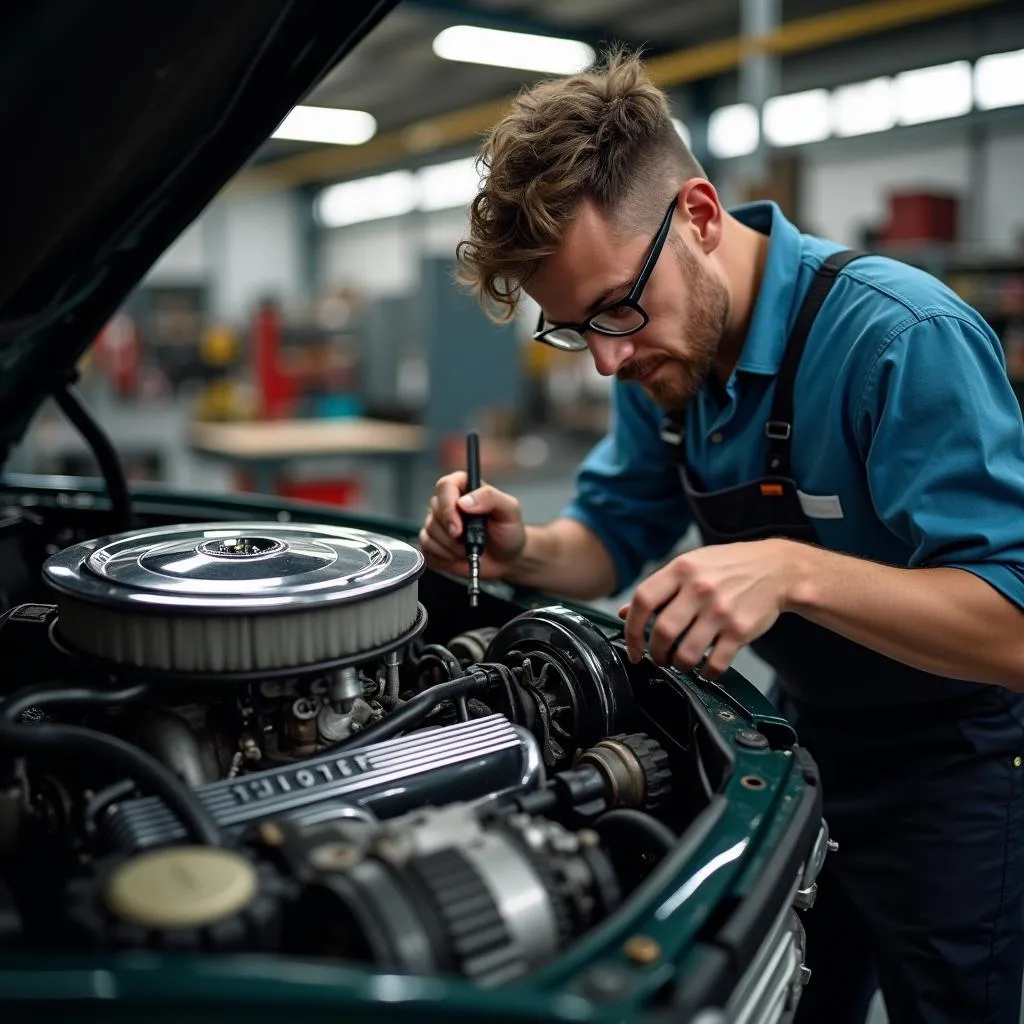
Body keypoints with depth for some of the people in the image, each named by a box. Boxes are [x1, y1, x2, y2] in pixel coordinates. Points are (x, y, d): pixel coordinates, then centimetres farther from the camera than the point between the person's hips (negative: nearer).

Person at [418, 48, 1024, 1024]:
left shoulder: (900, 337, -30)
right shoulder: (662, 356, -6)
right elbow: (618, 538, 2)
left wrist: (793, 570, -45)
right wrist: (524, 552, -20)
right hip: (807, 733, 7)